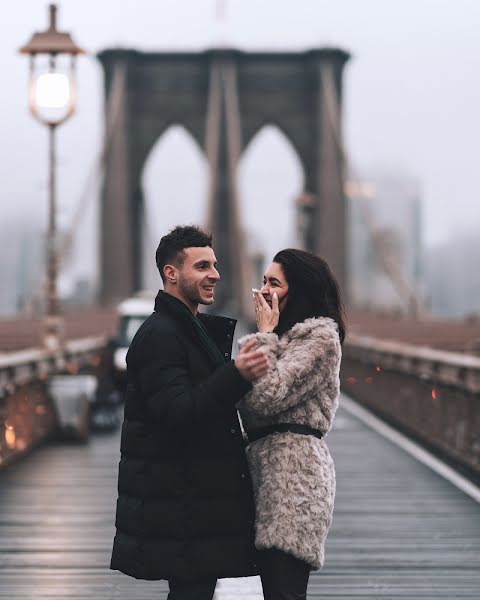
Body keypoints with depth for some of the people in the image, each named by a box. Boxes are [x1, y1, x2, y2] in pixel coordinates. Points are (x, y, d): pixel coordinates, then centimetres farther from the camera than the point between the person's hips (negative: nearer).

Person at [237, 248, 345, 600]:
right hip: (269, 465, 10)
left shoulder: (320, 337, -7)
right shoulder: (286, 335, 23)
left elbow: (268, 396, -16)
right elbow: (252, 405, 19)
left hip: (293, 468, -10)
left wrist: (264, 334, -7)